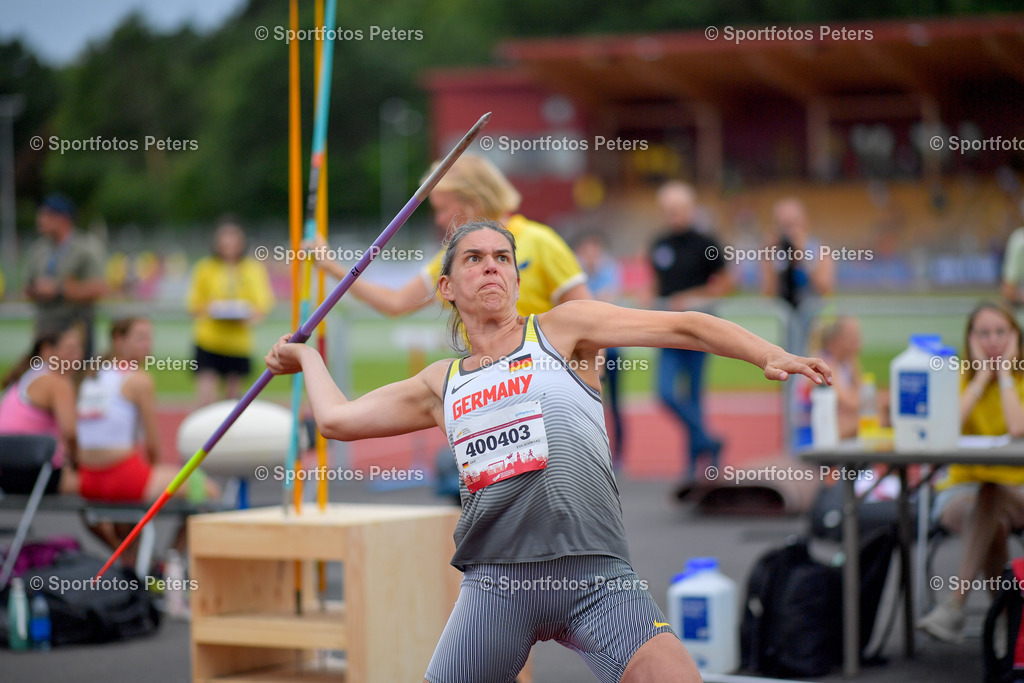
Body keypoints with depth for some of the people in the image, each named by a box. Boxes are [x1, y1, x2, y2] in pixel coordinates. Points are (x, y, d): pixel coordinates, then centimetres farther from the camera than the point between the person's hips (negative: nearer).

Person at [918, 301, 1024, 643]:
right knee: (993, 521, -35)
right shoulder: (958, 380, 4)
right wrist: (982, 376, -10)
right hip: (961, 490, 1)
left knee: (991, 494, -37)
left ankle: (954, 604, -39)